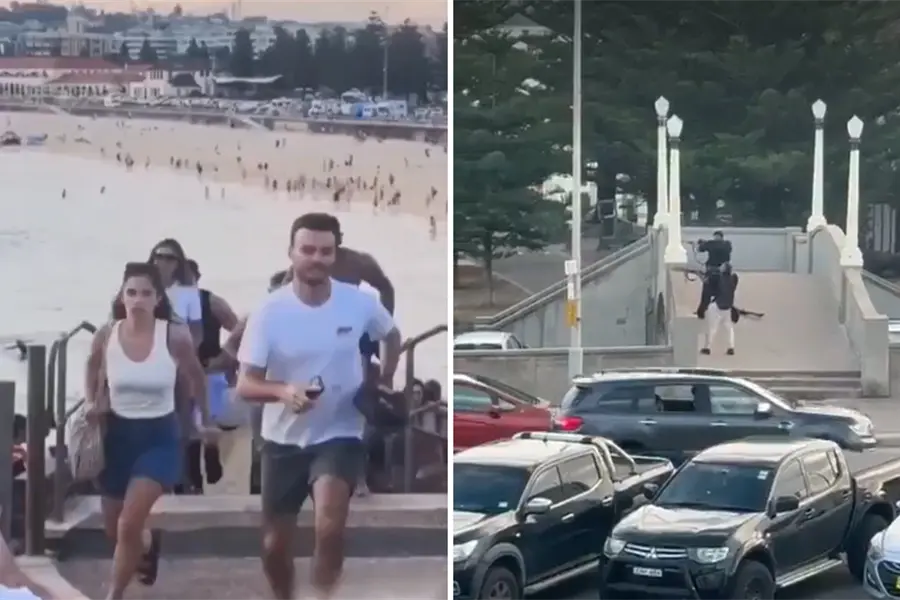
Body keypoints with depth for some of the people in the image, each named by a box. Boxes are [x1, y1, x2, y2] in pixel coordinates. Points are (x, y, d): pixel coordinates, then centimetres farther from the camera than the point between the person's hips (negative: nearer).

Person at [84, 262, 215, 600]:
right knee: (114, 530, 14)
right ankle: (148, 545, 50)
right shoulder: (105, 336, -9)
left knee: (128, 525, -18)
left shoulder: (175, 336, -14)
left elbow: (196, 378, 5)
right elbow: (92, 371, 14)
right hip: (117, 434, 3)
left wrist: (206, 420, 15)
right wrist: (91, 403, -4)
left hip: (159, 436, -3)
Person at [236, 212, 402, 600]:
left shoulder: (359, 303, -9)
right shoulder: (270, 312, -13)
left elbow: (392, 336, 15)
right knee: (275, 543, 11)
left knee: (330, 524, -28)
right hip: (283, 439, 1)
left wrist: (383, 384, 5)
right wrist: (284, 391, -34)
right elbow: (245, 385, -15)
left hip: (340, 434, -1)